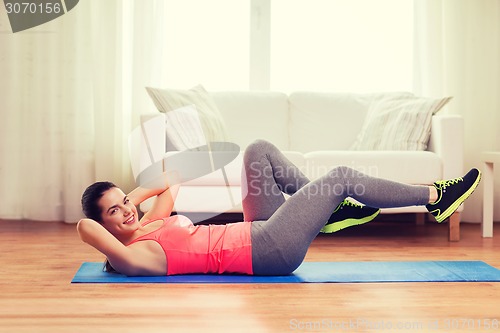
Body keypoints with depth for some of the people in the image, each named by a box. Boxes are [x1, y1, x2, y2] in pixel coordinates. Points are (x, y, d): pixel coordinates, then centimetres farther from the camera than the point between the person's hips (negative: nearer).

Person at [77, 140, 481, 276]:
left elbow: (172, 183, 23)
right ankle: (434, 197, 10)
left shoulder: (148, 225, 10)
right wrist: (110, 213, -12)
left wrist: (129, 197, 10)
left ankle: (328, 210, 11)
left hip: (259, 233, 9)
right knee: (342, 176, -8)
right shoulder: (136, 257, -16)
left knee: (259, 149, 6)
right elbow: (84, 227, -33)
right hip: (268, 250, -9)